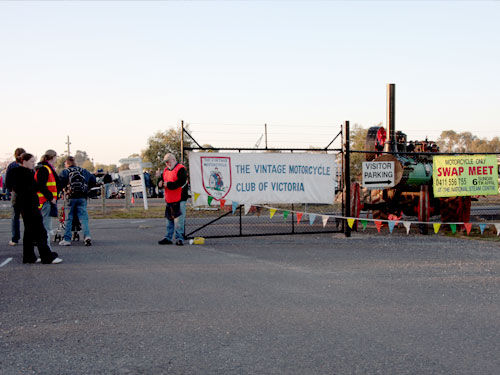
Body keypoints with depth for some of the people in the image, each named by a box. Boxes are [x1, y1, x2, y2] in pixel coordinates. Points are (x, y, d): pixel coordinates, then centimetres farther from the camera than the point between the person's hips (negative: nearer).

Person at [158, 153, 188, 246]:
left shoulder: (181, 169, -9)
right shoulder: (166, 170, 17)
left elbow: (181, 182, -21)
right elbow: (162, 180, 22)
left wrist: (168, 184, -18)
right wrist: (160, 183, -3)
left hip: (179, 200, -8)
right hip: (169, 200, 8)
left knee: (178, 220, -8)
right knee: (169, 219, 12)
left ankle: (179, 238, -2)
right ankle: (168, 238, 19)